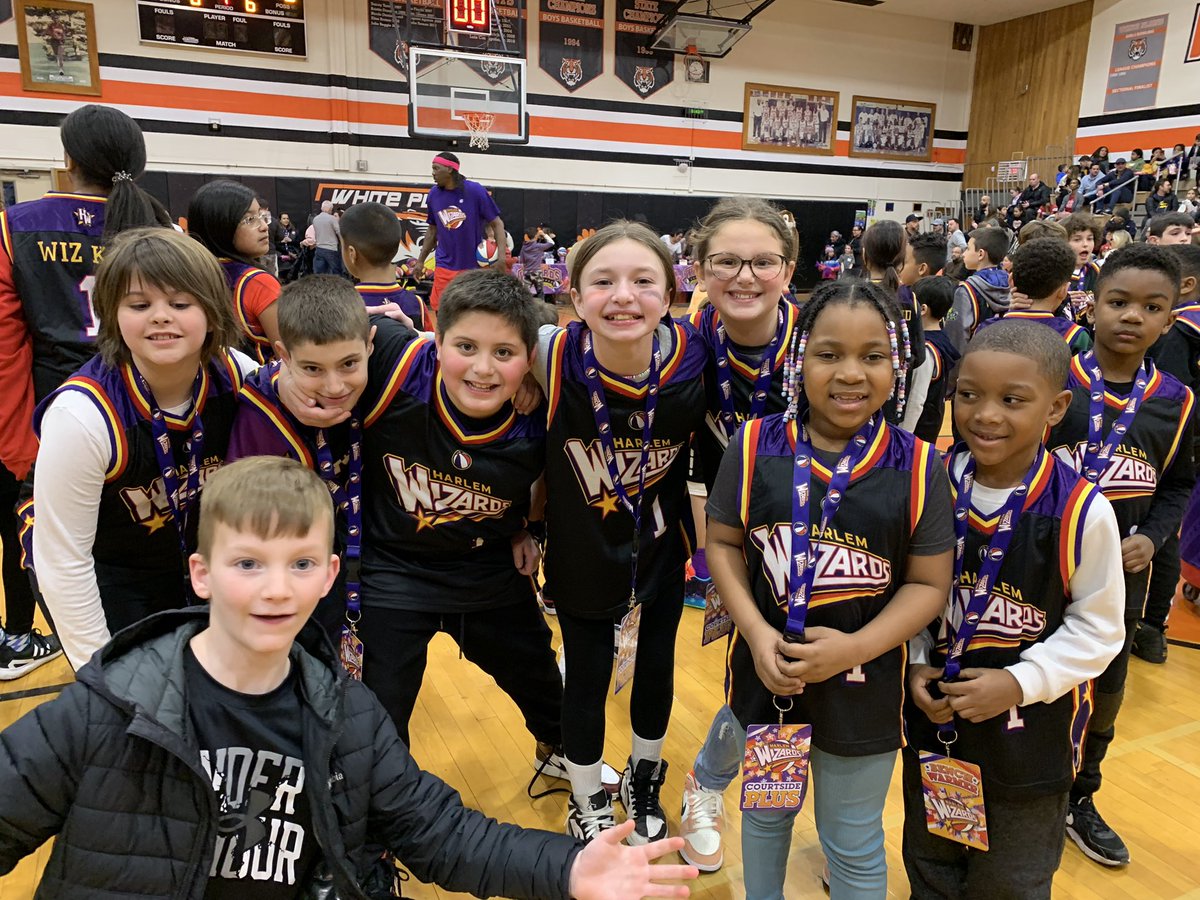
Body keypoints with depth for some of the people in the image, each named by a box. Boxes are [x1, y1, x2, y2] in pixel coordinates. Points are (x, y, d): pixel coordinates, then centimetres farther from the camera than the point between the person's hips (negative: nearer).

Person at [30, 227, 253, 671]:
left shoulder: (234, 376, -20)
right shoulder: (81, 415, -29)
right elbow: (63, 563, -21)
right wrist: (102, 671, -16)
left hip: (196, 566, 4)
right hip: (102, 580, -3)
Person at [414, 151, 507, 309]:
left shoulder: (475, 190, -9)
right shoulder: (434, 194, 3)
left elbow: (497, 223, -7)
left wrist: (501, 257, -19)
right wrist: (420, 260, 14)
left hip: (474, 266, -3)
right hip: (444, 266, 3)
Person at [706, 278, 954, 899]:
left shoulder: (918, 466, -12)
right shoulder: (755, 447, -10)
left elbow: (928, 582, -9)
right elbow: (722, 543, -4)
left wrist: (855, 647, -21)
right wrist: (756, 632, -17)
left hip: (864, 684, -1)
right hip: (765, 672, 2)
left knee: (854, 848, 20)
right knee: (765, 813, 27)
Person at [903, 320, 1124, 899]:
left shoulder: (1081, 510, -20)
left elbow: (1098, 628, -11)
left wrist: (1020, 682, -20)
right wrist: (917, 663, -7)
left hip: (1031, 734, -3)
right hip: (932, 721, 3)